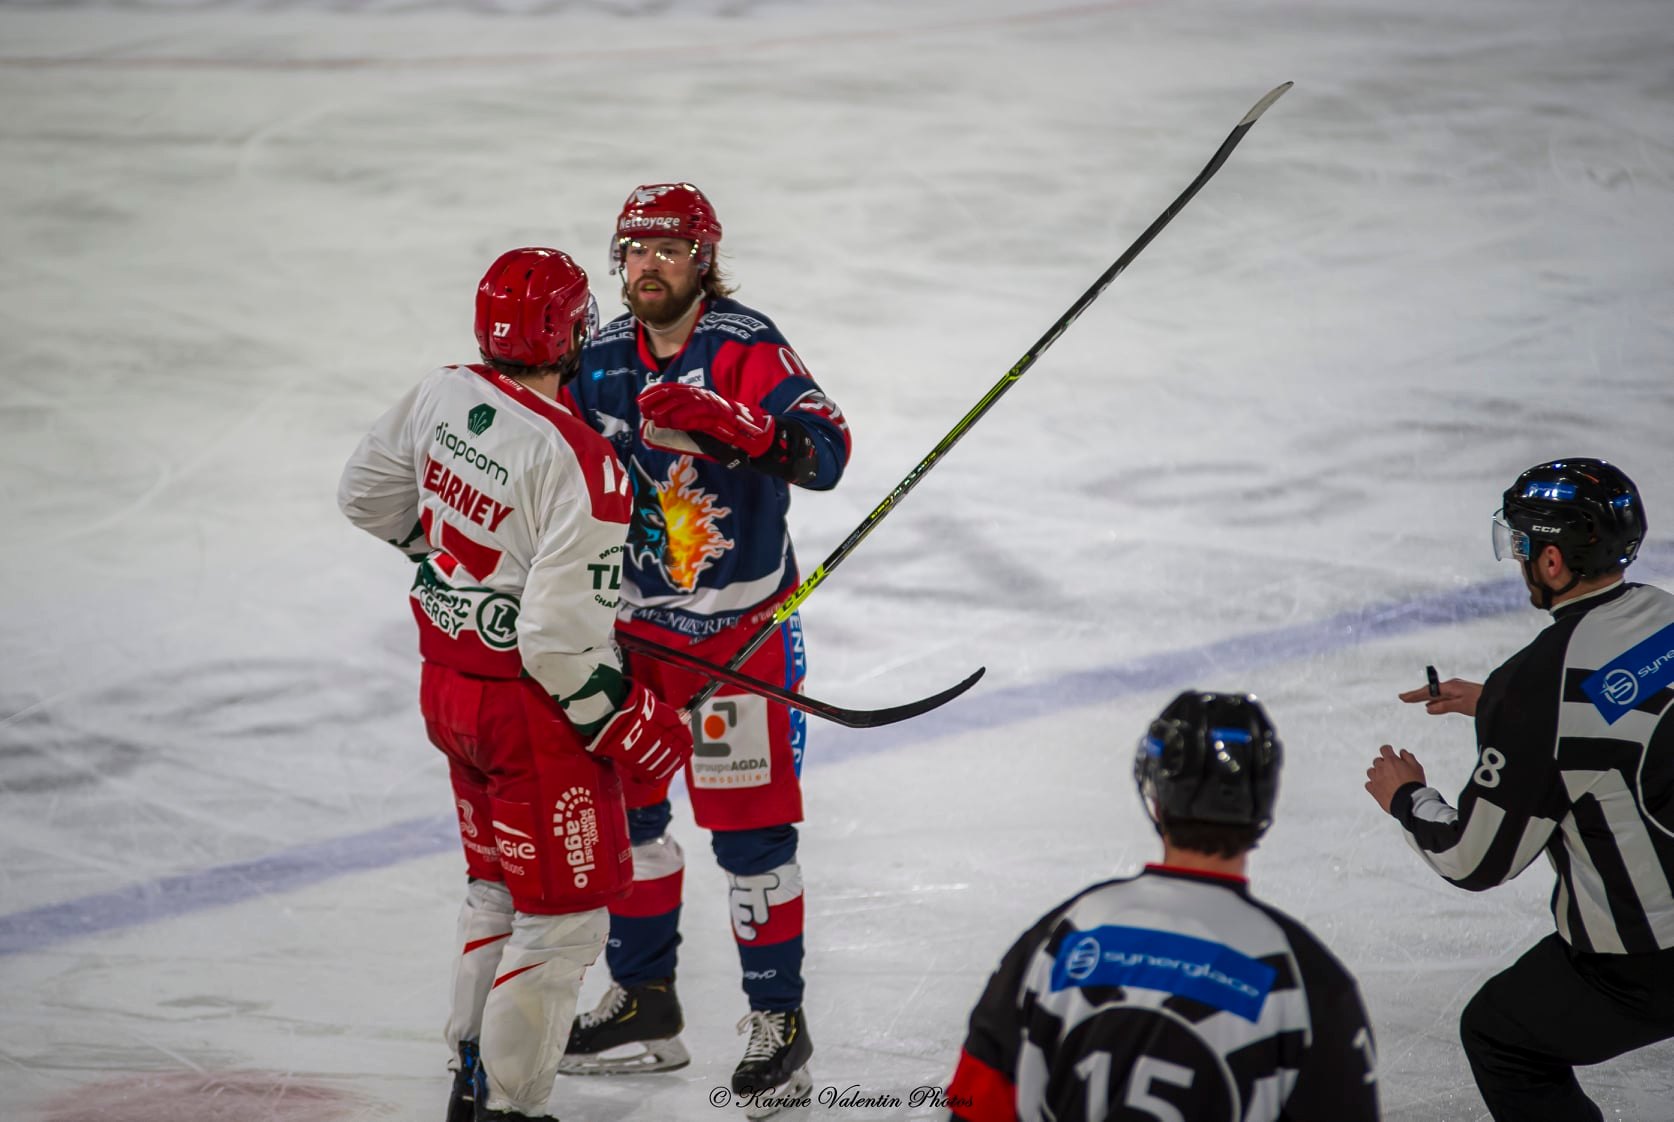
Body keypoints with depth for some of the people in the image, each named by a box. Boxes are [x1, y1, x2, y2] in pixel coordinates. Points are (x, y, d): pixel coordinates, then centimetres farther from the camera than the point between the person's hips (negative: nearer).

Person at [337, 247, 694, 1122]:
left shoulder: (443, 396, -6)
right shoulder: (582, 467, -27)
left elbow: (367, 493, 11)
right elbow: (559, 638, -27)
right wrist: (624, 722, -13)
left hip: (448, 680, 8)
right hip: (531, 710, -8)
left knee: (499, 886, 24)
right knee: (563, 914, 5)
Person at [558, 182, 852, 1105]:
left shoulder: (747, 347, -15)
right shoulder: (601, 360, 4)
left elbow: (825, 451, -29)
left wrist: (731, 423, -45)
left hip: (738, 625, -7)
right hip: (633, 621, 7)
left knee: (749, 822, -4)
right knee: (623, 804, 15)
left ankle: (778, 1020, 7)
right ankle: (644, 1005, 29)